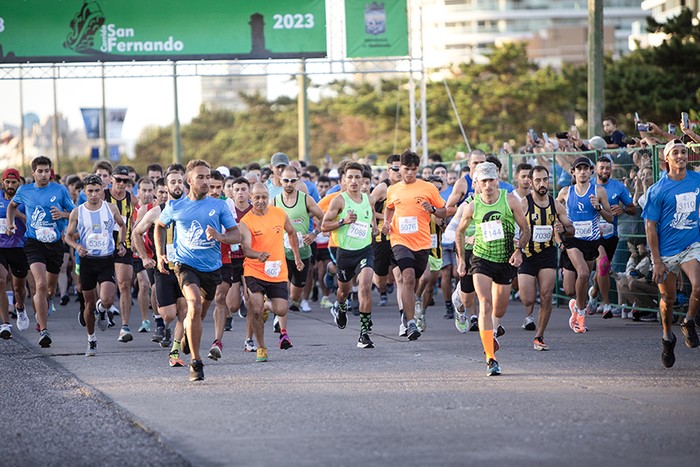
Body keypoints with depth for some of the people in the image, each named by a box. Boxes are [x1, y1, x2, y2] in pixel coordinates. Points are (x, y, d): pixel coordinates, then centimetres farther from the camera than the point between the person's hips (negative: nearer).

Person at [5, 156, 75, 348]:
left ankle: (40, 313, 49)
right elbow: (12, 205, 25)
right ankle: (43, 330, -19)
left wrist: (63, 214, -14)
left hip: (55, 244, 2)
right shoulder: (24, 191, 3)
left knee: (50, 289, 15)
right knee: (41, 285, -20)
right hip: (34, 244, -2)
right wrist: (10, 223, 11)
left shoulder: (60, 190, 0)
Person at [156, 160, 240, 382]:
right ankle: (195, 362, -20)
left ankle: (188, 329, 56)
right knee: (194, 305, -25)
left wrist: (219, 237, -22)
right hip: (185, 264, -3)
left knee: (201, 313, 17)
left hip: (212, 266, 3)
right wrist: (160, 254, 9)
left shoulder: (219, 206, 0)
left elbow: (236, 235, -1)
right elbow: (160, 226, 20)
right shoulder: (175, 207, 1)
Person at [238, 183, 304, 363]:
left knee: (281, 310, -6)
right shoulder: (246, 222, -10)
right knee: (255, 310, -15)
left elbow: (291, 232, 21)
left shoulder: (279, 213, 2)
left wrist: (297, 257, 24)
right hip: (254, 272, -2)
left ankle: (282, 328, 33)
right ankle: (261, 348, 4)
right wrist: (258, 255, -43)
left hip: (278, 272, 3)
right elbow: (246, 249, -23)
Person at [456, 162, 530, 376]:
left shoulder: (510, 200, -6)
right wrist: (461, 260, 12)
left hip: (506, 261, 1)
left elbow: (525, 229, 0)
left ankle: (491, 331, 48)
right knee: (485, 304, -17)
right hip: (481, 259, -1)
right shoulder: (472, 207, -4)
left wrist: (518, 250, -15)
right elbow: (460, 231, 13)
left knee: (499, 309, 11)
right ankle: (490, 358, -19)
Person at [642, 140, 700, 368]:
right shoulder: (658, 190, -10)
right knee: (668, 298, 7)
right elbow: (650, 226, -8)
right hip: (666, 250, -2)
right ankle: (668, 337, 32)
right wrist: (657, 261, -12)